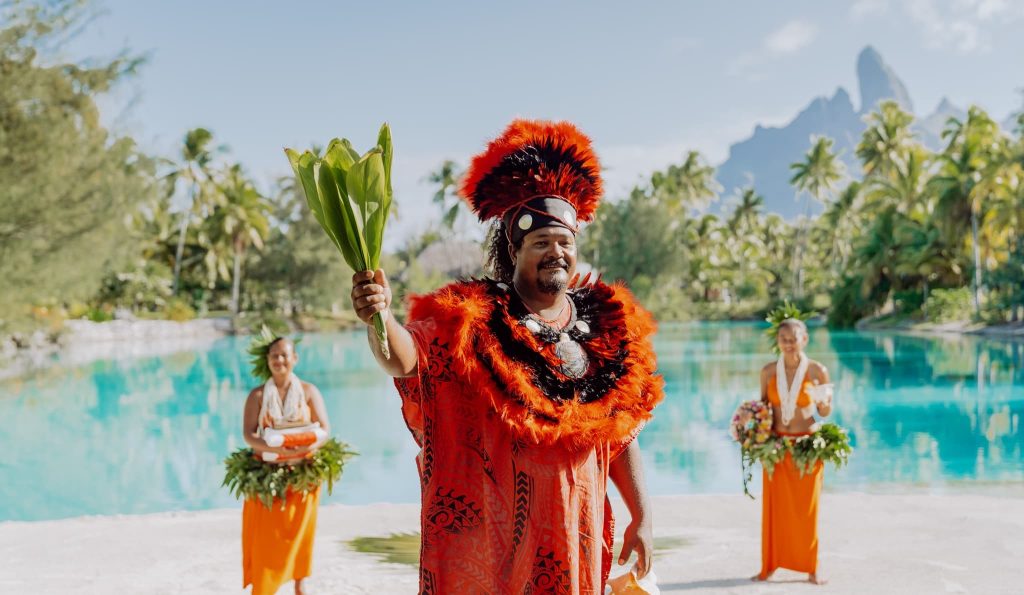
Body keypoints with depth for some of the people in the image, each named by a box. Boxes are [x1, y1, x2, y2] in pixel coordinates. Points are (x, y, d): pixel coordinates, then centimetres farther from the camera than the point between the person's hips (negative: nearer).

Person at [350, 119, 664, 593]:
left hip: (573, 534, 3)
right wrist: (380, 317, -45)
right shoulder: (470, 322, -6)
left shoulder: (605, 327, 5)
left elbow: (622, 437, 9)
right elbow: (404, 360, -25)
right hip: (484, 535, -3)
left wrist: (641, 517, 8)